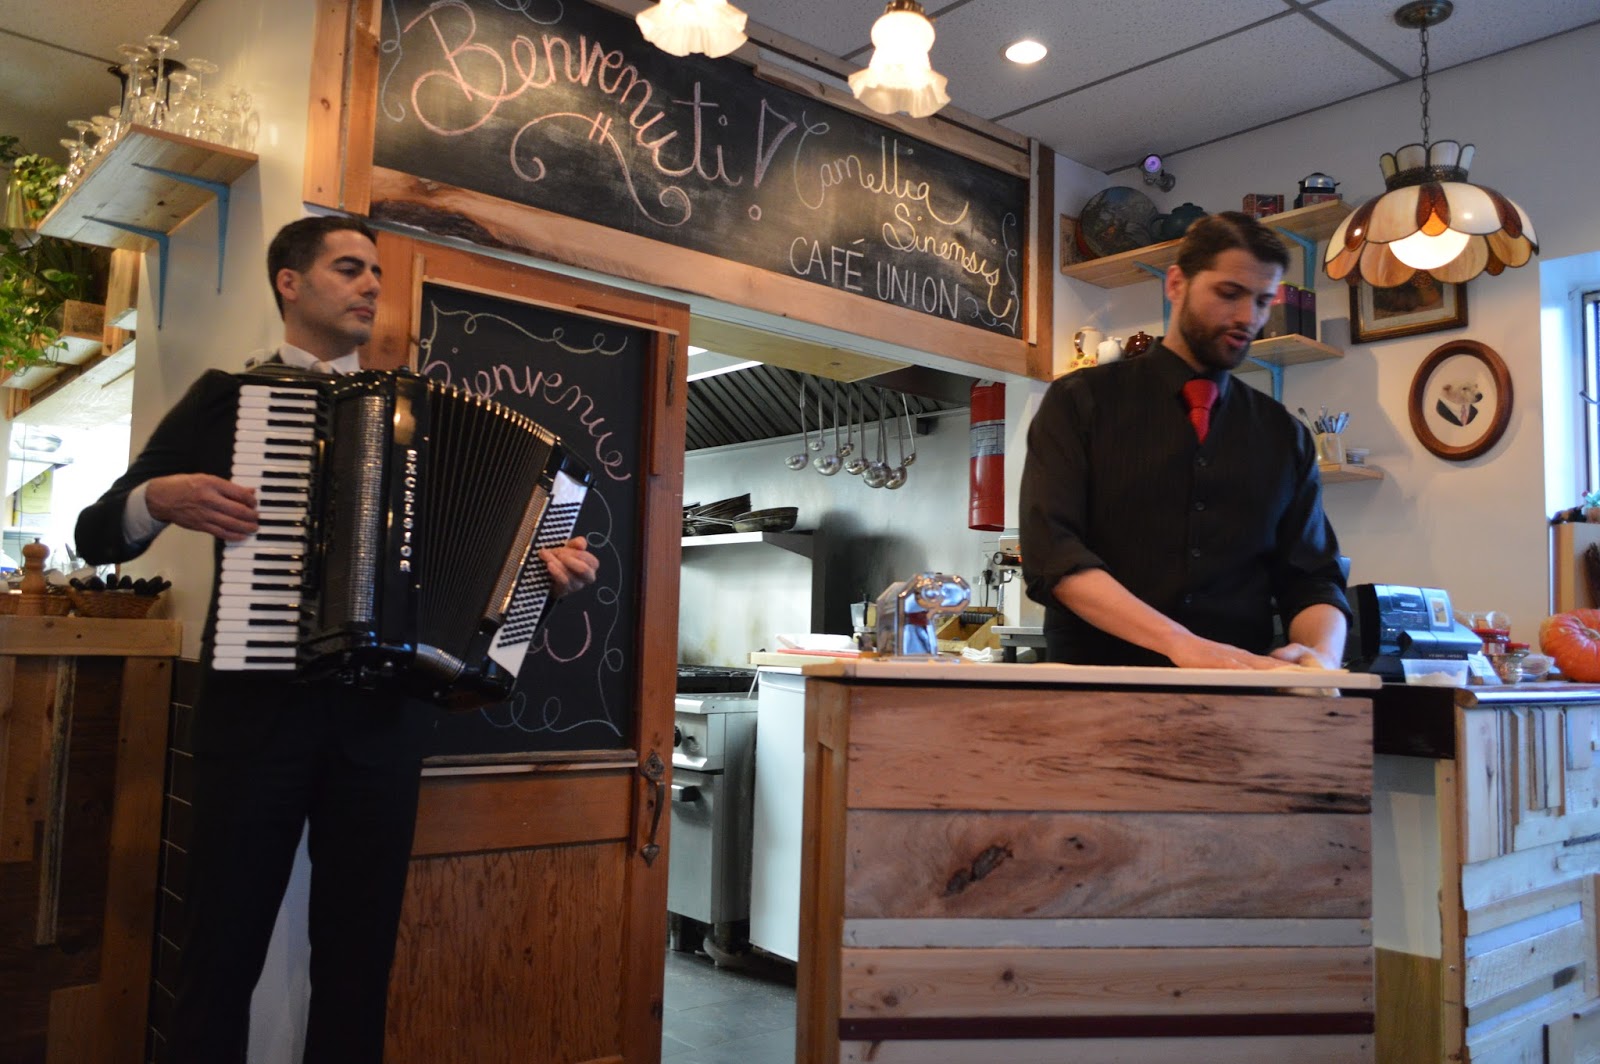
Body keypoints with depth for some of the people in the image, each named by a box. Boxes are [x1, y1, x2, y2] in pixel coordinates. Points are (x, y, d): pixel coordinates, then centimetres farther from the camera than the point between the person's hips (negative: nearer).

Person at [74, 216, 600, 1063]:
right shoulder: (227, 395, 8)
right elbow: (98, 532, 8)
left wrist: (548, 561, -7)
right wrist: (161, 498, -13)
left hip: (382, 711, 2)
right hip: (258, 699, -2)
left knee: (360, 947, 7)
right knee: (224, 943, 3)